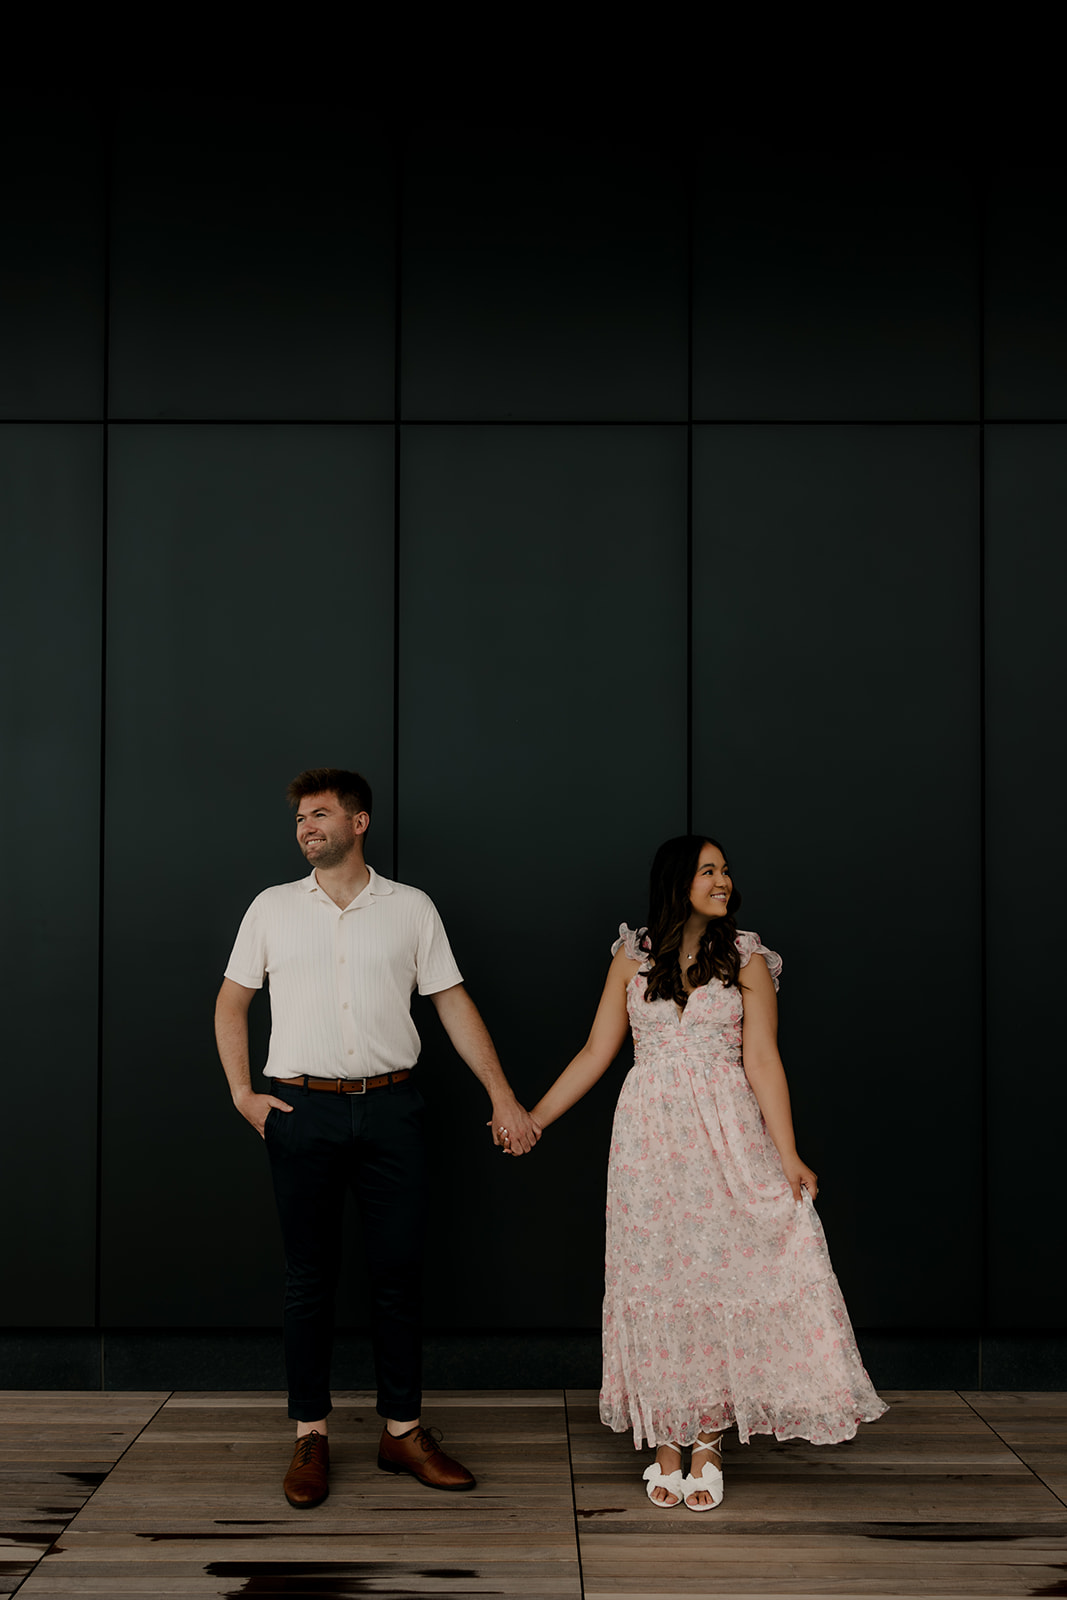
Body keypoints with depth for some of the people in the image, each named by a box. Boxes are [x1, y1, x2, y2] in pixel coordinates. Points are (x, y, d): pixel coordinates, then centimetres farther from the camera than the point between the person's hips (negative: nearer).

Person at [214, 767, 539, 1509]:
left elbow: (455, 1004, 6)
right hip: (302, 1112, 0)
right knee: (309, 1274, 5)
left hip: (390, 1107, 0)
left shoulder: (411, 907, 5)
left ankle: (403, 1431, 17)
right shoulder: (273, 908, 7)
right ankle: (311, 1437, 16)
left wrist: (504, 1098, 2)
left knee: (399, 1268, 4)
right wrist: (242, 1093, 2)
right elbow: (232, 1003, 14)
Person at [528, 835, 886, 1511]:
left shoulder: (747, 959, 2)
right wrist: (533, 1118, 8)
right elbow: (596, 1052, 10)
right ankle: (667, 1444, 14)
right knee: (656, 1277, 3)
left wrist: (788, 1156, -12)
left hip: (725, 1137, -1)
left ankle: (708, 1445, 10)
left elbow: (763, 1060, -4)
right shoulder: (633, 956, 6)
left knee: (719, 1272, -2)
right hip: (650, 1137, 1)